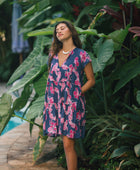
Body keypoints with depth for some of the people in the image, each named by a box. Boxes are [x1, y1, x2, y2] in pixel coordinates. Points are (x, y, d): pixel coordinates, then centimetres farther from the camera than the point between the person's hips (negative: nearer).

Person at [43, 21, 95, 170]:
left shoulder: (81, 55, -4)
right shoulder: (53, 54, 11)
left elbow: (91, 80, 1)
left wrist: (77, 94, -8)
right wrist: (49, 99, 11)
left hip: (72, 102, -5)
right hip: (56, 102, 5)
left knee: (68, 144, -7)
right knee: (66, 142, 8)